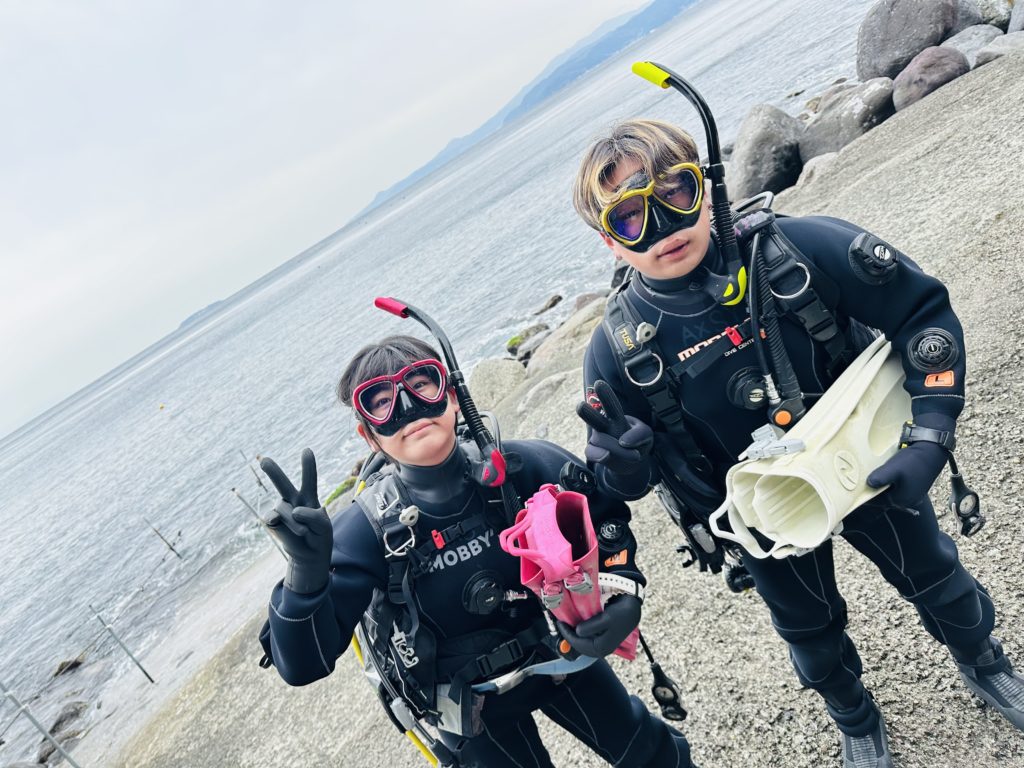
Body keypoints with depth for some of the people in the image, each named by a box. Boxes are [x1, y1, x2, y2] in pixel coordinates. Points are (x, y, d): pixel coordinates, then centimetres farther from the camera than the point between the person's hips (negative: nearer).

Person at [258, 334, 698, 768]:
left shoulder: (521, 467, -25)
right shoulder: (367, 531, -26)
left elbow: (607, 515, -7)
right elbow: (302, 665, -29)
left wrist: (624, 592, -24)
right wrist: (306, 572, -47)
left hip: (560, 653, 2)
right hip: (474, 706, -2)